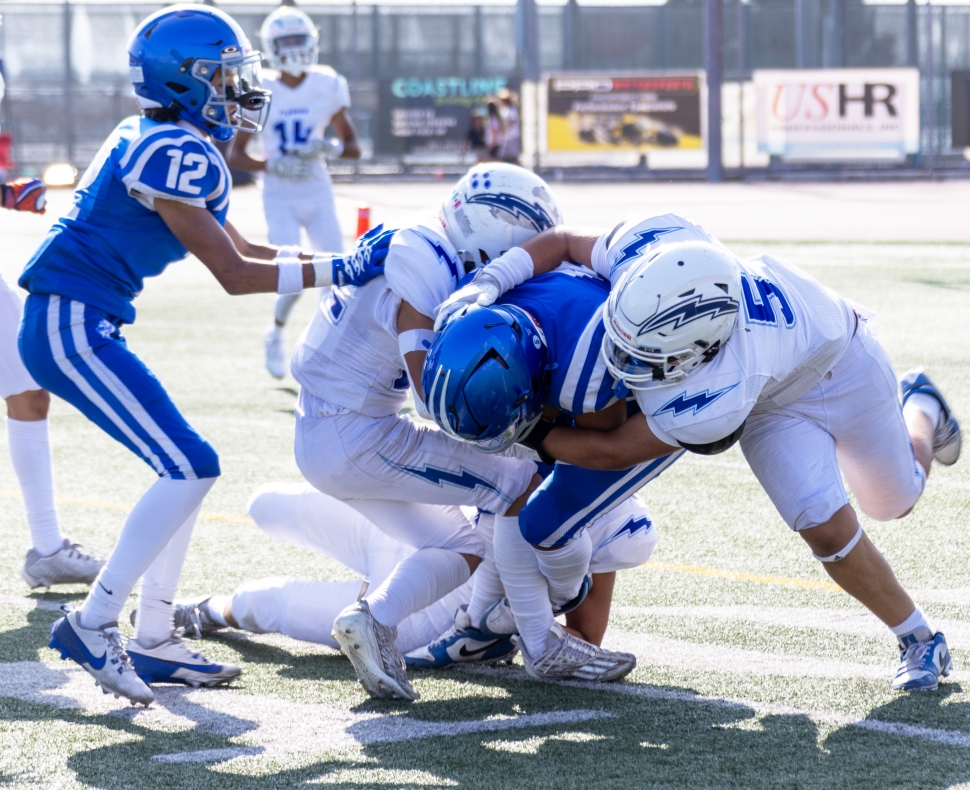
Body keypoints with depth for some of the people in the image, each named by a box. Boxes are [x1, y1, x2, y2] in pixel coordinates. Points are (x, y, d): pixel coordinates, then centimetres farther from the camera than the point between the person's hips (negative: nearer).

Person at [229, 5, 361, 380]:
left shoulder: (327, 87, -3)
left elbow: (353, 147, 4)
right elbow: (235, 154, -2)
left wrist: (329, 148, -18)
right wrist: (271, 165, -19)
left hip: (319, 196, 2)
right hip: (280, 199, -2)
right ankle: (277, 333, 18)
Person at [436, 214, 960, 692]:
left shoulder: (717, 400, -49)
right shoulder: (649, 249, -39)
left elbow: (614, 451, -33)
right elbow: (562, 244, -18)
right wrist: (488, 282, -32)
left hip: (836, 362, -4)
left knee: (893, 500, 21)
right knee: (826, 528, -7)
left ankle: (921, 411, 55)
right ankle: (919, 638, 16)